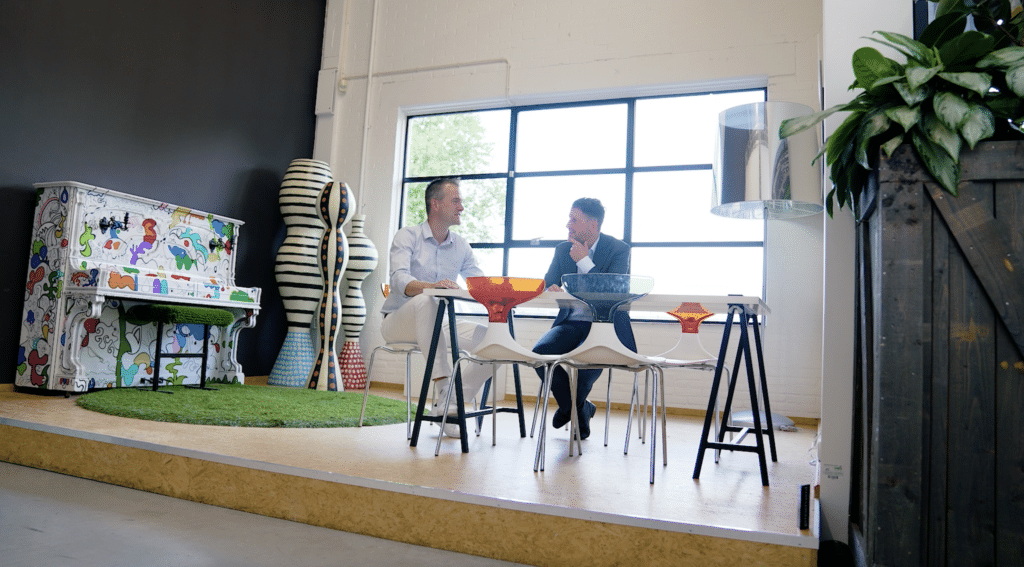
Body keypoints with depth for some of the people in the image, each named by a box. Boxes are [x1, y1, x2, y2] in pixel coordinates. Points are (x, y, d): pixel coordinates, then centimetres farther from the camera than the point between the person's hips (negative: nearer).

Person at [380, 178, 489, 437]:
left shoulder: (461, 246, 11)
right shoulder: (408, 236, -5)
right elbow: (399, 280, -22)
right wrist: (432, 285, -42)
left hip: (438, 325, 5)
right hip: (399, 322, -5)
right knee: (426, 300, -39)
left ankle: (447, 405, -12)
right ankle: (443, 385, -38)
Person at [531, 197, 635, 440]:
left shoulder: (619, 249, -5)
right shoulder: (563, 249, 10)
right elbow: (546, 285, 11)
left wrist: (584, 261, -16)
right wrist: (550, 290, -15)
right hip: (571, 322, 5)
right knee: (540, 352, -24)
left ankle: (570, 406, 1)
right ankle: (580, 410, 2)